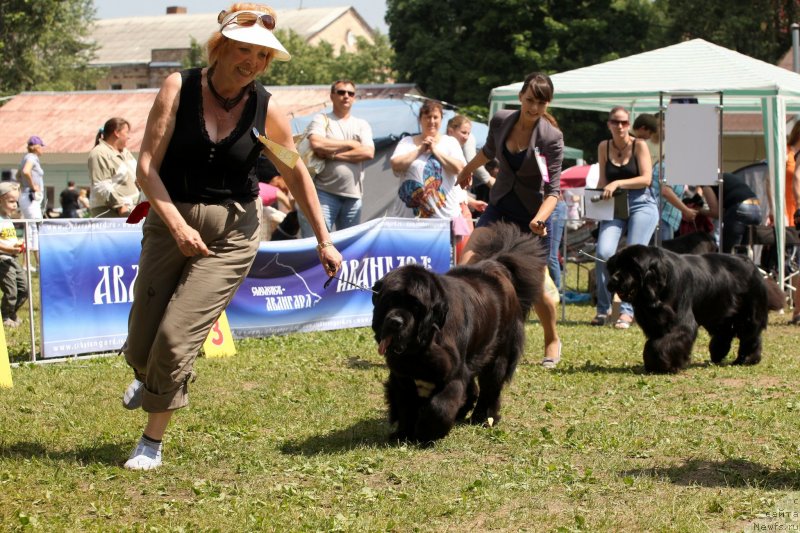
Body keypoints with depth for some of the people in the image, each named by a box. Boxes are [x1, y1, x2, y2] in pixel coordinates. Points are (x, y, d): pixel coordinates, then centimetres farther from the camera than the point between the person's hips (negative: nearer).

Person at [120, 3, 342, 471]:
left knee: (178, 336, -12)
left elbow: (297, 176, 7)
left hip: (232, 234, -1)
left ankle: (153, 441, 9)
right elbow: (147, 166, -12)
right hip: (169, 221, 1)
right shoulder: (179, 88, -9)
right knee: (142, 340, 5)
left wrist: (324, 240, 8)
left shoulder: (267, 111, -6)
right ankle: (146, 377, 45)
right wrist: (177, 224, -23)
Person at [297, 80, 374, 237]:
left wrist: (332, 154, -8)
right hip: (324, 193, -4)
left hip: (353, 195, 4)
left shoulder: (362, 124, 16)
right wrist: (350, 144, -3)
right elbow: (316, 144, -13)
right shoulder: (321, 119, 8)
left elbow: (368, 152, -2)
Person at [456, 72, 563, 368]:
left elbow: (553, 188, -18)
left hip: (532, 214, -3)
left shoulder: (552, 137, -17)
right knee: (466, 268, -14)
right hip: (498, 209, 3)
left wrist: (539, 219, -35)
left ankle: (552, 341, 27)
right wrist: (467, 170, 35)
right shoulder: (500, 120, -5)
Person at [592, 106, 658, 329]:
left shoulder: (639, 146, -3)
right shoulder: (604, 147, 7)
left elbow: (646, 178, -10)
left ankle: (627, 311, -7)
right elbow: (602, 182, 11)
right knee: (604, 253, -16)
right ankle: (603, 309, -4)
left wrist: (618, 183, -22)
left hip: (641, 204, -2)